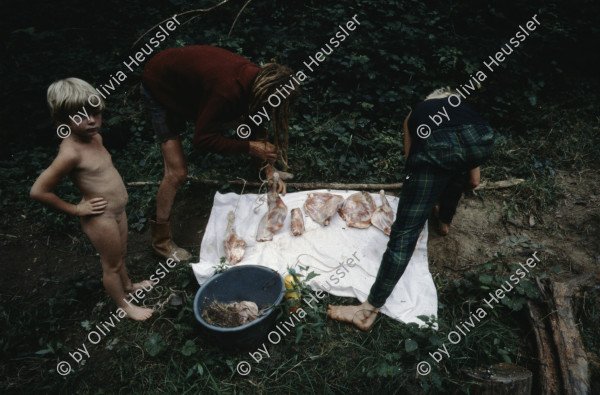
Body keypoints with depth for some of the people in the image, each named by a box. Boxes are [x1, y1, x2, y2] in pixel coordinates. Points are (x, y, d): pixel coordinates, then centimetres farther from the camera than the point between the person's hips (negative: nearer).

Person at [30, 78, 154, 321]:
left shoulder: (95, 137, -4)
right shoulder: (71, 152, -29)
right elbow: (38, 191, -26)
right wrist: (75, 209, -17)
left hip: (117, 211, 8)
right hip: (100, 218, -8)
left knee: (120, 256, 29)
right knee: (112, 265, 14)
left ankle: (127, 286, 54)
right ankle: (123, 306, 36)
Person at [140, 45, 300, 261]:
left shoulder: (256, 79, -15)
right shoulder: (227, 90, -41)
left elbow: (257, 128, -4)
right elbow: (202, 139, -33)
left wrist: (269, 169, -11)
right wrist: (249, 147, -32)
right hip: (159, 87, -7)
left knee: (248, 121, 6)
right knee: (176, 172, -13)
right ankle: (160, 239, 3)